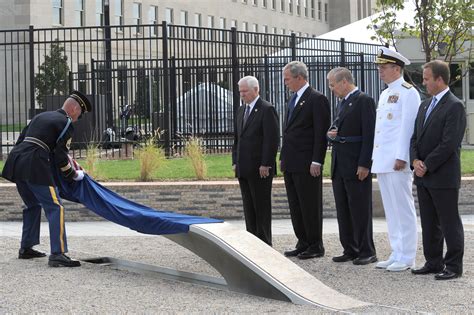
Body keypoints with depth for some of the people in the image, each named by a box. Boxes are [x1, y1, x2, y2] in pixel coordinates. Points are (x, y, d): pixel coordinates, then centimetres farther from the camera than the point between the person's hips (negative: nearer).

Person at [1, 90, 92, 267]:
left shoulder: (40, 117, 24)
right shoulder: (66, 124, 1)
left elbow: (20, 140, 25)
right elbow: (60, 156, -6)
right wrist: (74, 175, 7)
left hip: (16, 161, 8)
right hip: (35, 167, -8)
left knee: (33, 206, 25)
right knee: (55, 208, -7)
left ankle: (26, 248, 29)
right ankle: (57, 254, -17)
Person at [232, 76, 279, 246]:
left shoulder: (266, 109, -9)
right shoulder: (241, 111, 16)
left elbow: (272, 139, -15)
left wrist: (265, 164, -18)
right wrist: (235, 162, 12)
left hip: (260, 169, -8)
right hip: (244, 168, 8)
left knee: (262, 206, -2)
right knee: (248, 207, 9)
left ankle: (264, 243, 4)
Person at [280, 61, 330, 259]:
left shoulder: (317, 99, -10)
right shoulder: (294, 99, 17)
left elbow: (321, 133, -14)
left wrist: (316, 162, -18)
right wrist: (283, 157, 16)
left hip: (307, 165, -9)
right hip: (291, 164, 9)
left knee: (310, 206, -2)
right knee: (295, 206, 11)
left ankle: (315, 246, 6)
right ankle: (303, 244, 18)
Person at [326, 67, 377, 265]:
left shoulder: (364, 101, -10)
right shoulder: (342, 103, 18)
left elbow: (369, 135, -15)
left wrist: (364, 165, -20)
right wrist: (331, 133, 5)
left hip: (357, 166, -9)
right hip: (339, 166, 9)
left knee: (360, 210, -4)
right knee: (343, 210, 11)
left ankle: (367, 252, 2)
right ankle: (350, 250, 17)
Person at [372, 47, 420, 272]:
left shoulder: (408, 92, -9)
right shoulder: (385, 94, 19)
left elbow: (407, 126, -15)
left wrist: (401, 157, -20)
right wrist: (375, 157, 18)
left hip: (397, 162, -9)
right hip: (382, 161, 9)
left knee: (403, 210, -4)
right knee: (391, 211, 12)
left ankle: (406, 257, 0)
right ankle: (396, 254, 17)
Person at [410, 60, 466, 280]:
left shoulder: (455, 106, -12)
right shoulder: (425, 105, 15)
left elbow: (449, 144, -18)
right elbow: (415, 138, 15)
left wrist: (427, 166, -15)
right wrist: (415, 161, -3)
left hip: (444, 177, -8)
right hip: (424, 178, 8)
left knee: (449, 223, -1)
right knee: (429, 223, 13)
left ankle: (454, 266, 4)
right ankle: (433, 263, 21)